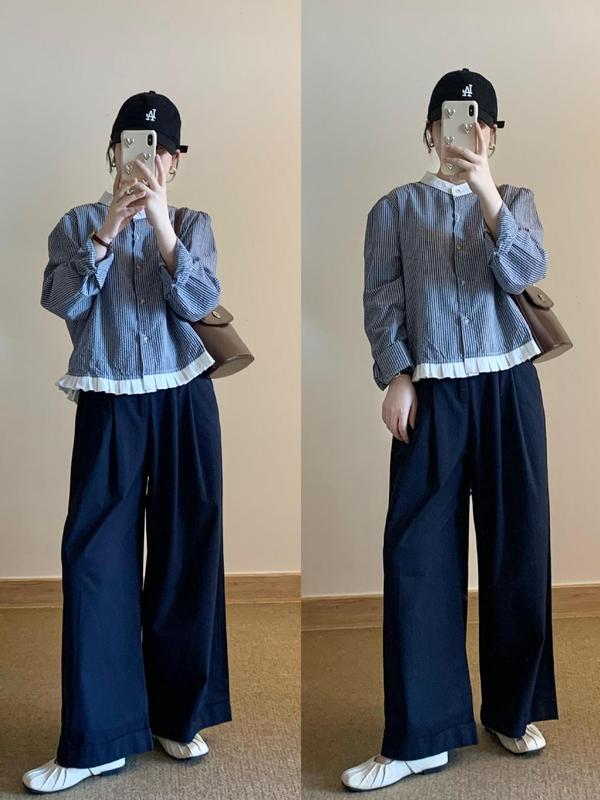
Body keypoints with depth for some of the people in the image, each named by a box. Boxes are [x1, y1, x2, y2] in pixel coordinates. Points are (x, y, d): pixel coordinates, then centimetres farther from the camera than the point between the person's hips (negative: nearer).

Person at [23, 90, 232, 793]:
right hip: (109, 405, 0)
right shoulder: (79, 223, 7)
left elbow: (198, 302, -9)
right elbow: (62, 301, -9)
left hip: (182, 400, 1)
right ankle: (97, 739, 7)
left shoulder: (193, 225, 8)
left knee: (185, 553, 6)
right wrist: (110, 227, -17)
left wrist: (159, 221, -17)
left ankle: (177, 714, 22)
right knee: (97, 558, -3)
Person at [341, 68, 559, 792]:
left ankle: (512, 709, 22)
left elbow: (524, 272, -7)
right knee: (418, 552, -6)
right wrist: (396, 378, -9)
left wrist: (486, 191, -16)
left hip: (508, 386, 2)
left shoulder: (515, 200, 13)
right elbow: (382, 301, 2)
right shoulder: (396, 208, 9)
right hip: (432, 391, -1)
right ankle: (420, 736, 2)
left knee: (516, 543, 5)